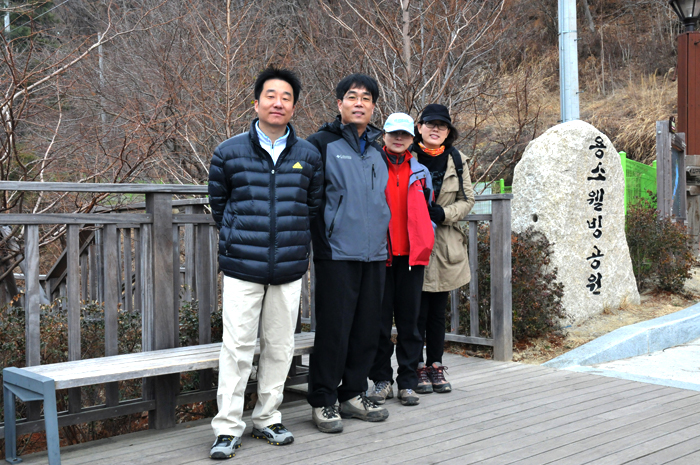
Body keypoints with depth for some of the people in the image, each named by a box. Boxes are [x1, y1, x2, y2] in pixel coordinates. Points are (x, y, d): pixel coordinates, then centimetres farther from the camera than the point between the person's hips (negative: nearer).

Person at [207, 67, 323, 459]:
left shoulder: (309, 155, 7)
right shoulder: (230, 152, 2)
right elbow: (218, 202, 13)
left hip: (290, 268, 2)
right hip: (242, 267, -2)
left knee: (281, 346, 9)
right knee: (237, 346, -3)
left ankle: (268, 419, 24)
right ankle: (228, 428, 7)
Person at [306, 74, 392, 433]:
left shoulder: (377, 151, 17)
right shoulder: (322, 144, -3)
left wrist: (386, 244, 21)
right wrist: (321, 241, -8)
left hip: (374, 255, 6)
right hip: (337, 253, -6)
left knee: (367, 329, 10)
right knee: (333, 329, -4)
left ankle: (353, 394, 23)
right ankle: (323, 401, 8)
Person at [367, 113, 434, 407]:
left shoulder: (420, 172, 13)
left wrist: (425, 242, 11)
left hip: (412, 254, 2)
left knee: (409, 320, 5)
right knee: (380, 319, 2)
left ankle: (408, 382, 12)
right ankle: (381, 379, 13)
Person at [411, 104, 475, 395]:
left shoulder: (457, 160, 10)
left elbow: (467, 199, 9)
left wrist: (443, 213, -9)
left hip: (445, 248, 4)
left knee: (438, 311, 10)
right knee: (417, 311, -1)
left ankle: (436, 366, 20)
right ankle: (418, 368, 11)